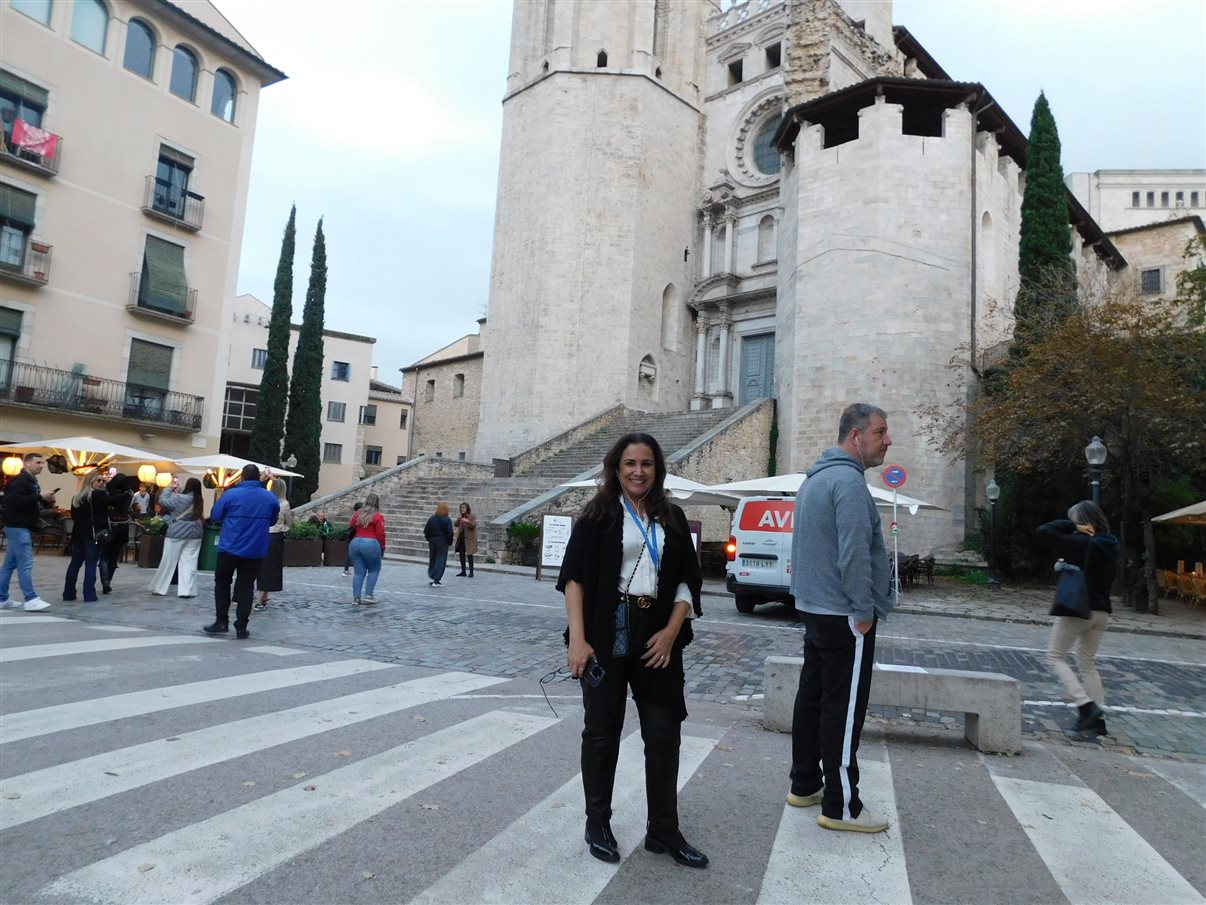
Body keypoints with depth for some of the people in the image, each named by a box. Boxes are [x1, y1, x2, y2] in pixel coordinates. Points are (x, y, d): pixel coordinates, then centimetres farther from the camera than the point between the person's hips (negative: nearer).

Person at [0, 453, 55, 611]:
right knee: (25, 564, -12)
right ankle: (31, 600, -14)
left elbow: (32, 503, 26)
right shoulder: (19, 480, -13)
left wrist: (47, 502, 7)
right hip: (18, 527, -10)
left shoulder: (31, 481, 20)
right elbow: (15, 501, -26)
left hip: (22, 527, 10)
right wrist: (39, 496, -24)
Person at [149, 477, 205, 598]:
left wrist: (169, 489, 3)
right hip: (194, 534, 4)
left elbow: (163, 502, -9)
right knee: (189, 563, 3)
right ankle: (186, 590, -1)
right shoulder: (199, 501, 3)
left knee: (168, 562, 7)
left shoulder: (179, 498, -14)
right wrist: (177, 490, 17)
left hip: (177, 534, -4)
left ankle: (159, 588, 16)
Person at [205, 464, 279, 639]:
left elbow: (214, 515, 0)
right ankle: (241, 627, 6)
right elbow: (272, 521, 10)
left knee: (222, 583, 15)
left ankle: (222, 622, 13)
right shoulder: (270, 498, -2)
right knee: (246, 587, 8)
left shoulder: (231, 494, -10)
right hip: (255, 551, 2)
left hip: (229, 548, -2)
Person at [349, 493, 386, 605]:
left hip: (355, 543, 5)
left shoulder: (357, 514, 9)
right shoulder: (378, 517, -6)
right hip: (371, 544, -4)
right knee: (374, 570, 12)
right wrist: (382, 547, 3)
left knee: (359, 572, 11)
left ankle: (356, 598, 7)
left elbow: (350, 528, 12)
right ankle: (368, 595, 5)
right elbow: (380, 534, -8)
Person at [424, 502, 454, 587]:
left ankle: (432, 577, 21)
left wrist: (429, 539, 15)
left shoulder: (431, 519, 1)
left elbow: (426, 531, 1)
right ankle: (436, 581, -3)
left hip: (432, 542, 4)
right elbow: (450, 533, -14)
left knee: (432, 560, 18)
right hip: (443, 543, -4)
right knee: (441, 561, 1)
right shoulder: (447, 520, -10)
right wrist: (449, 542, 1)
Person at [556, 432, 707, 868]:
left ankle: (663, 830, 22)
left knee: (664, 733, 8)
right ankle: (598, 825, 25)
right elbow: (573, 576, -6)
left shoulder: (672, 518, 9)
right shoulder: (598, 515, -1)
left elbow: (688, 580, 9)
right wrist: (577, 638, -14)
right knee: (602, 731, 8)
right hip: (608, 635, -3)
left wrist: (671, 631, -5)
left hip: (657, 638, 3)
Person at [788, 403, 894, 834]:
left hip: (816, 609, 10)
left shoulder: (816, 477, 15)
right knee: (844, 710, -2)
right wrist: (864, 611, -16)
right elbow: (854, 552, -24)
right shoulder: (848, 480, -18)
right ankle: (840, 806, 6)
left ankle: (805, 785, 25)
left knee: (812, 697, 15)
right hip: (844, 615, -10)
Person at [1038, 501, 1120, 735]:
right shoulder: (1110, 546, 8)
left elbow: (1044, 531, -19)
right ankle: (1098, 718, 16)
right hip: (1101, 611, 8)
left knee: (1055, 656, 4)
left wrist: (1073, 526, -10)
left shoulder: (1079, 543, -15)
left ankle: (1085, 704, -11)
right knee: (1087, 661, 18)